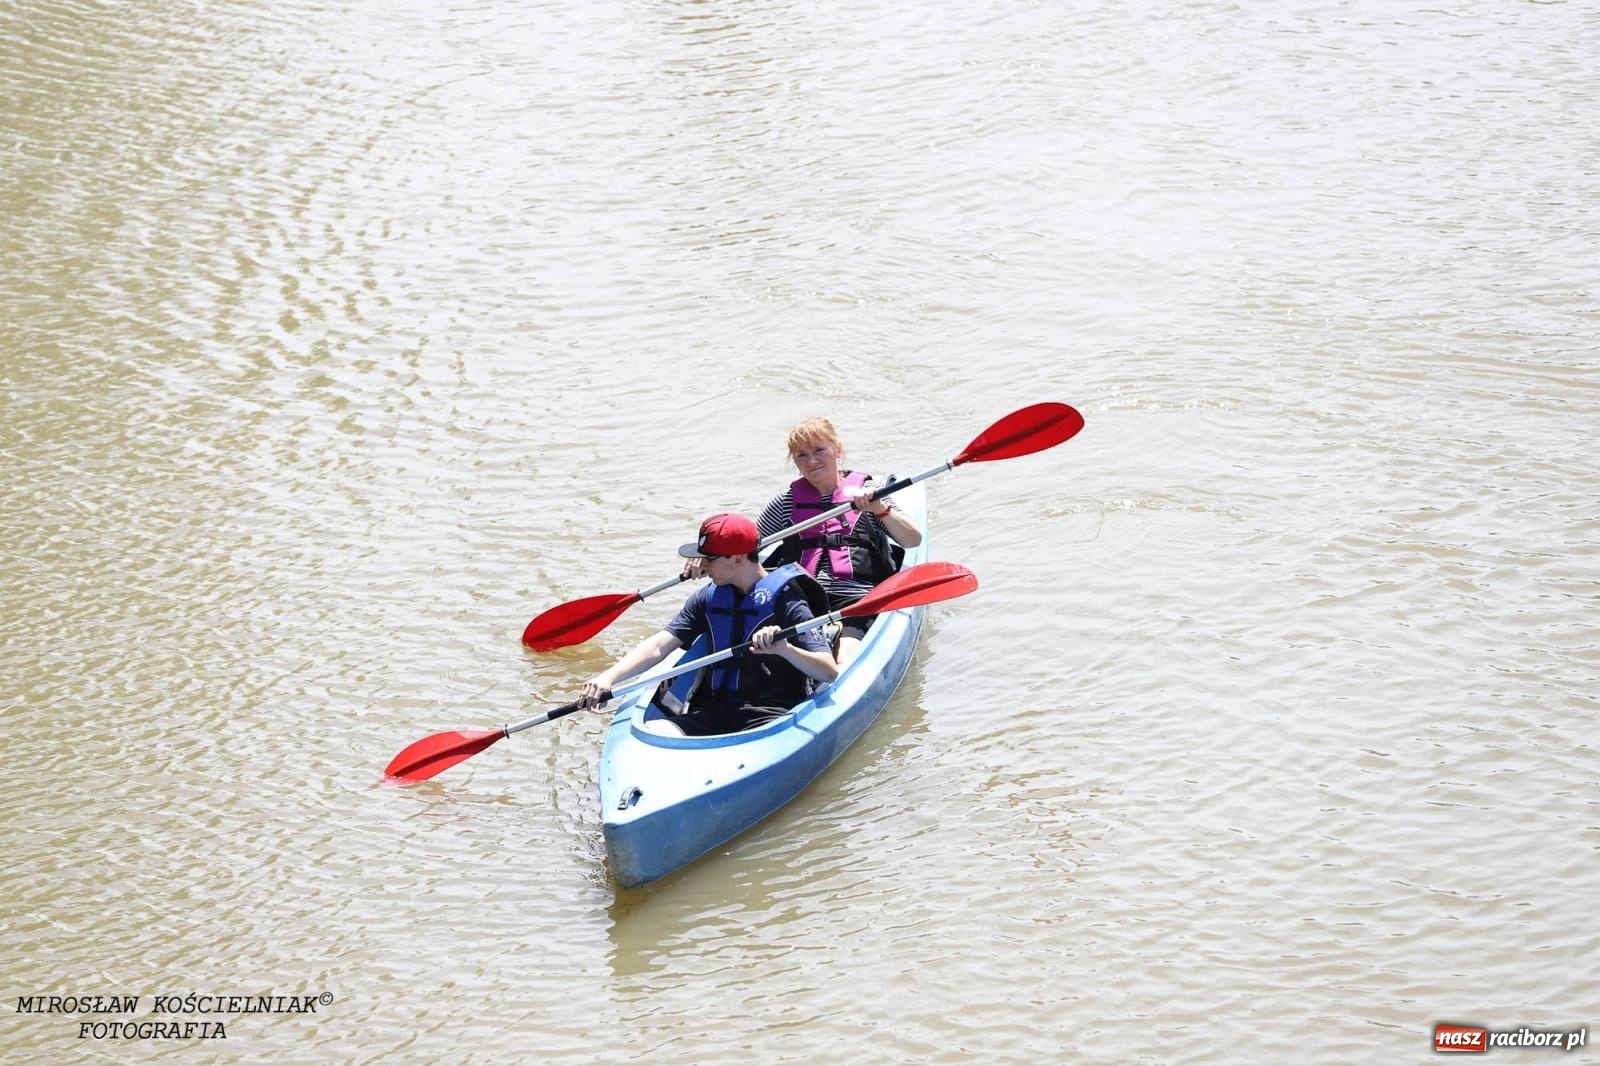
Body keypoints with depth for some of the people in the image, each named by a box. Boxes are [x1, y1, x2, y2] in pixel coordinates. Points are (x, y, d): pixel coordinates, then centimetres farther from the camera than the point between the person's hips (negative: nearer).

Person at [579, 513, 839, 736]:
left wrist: (783, 648, -32)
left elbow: (829, 672, -13)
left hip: (773, 716, -5)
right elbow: (659, 646, 2)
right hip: (715, 711, 5)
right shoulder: (708, 598, 12)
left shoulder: (784, 599, -5)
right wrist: (609, 677, -15)